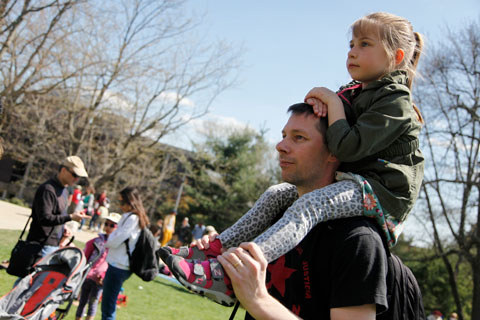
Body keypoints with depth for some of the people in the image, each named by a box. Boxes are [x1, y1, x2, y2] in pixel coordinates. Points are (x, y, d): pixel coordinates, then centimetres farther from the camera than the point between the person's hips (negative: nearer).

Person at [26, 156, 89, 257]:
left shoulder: (64, 191, 15)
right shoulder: (47, 189, -16)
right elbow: (44, 219, -23)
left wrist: (64, 229, 6)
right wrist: (70, 217, -25)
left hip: (55, 245, 9)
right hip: (43, 245, -9)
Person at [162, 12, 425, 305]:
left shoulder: (395, 101, -12)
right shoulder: (353, 93, 20)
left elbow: (347, 148, -23)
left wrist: (333, 102, -13)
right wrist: (317, 103, -2)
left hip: (380, 189, -10)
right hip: (348, 181, 10)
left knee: (307, 206, -33)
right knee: (276, 195, 2)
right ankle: (215, 248, -3)